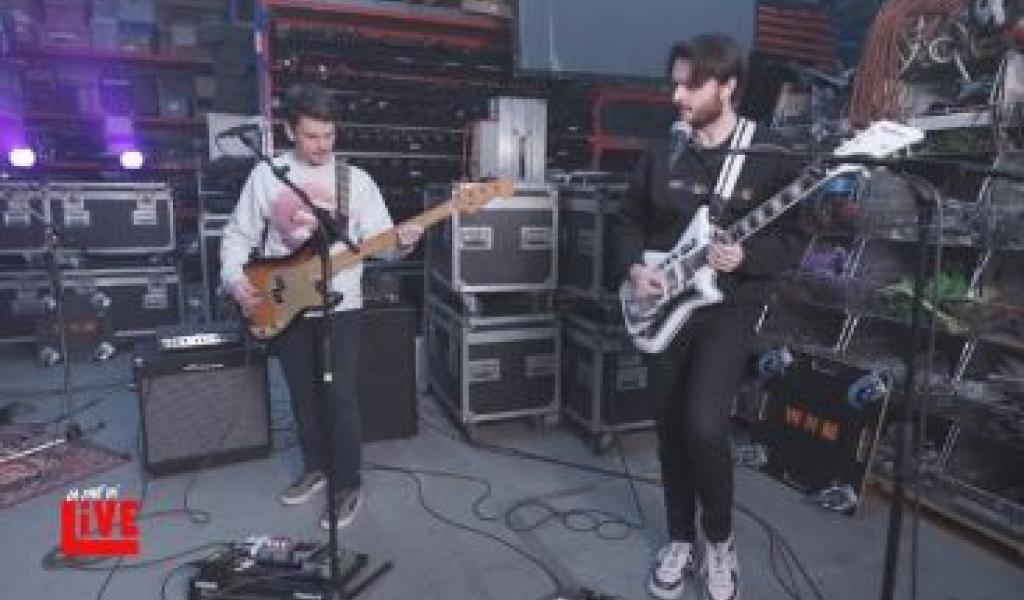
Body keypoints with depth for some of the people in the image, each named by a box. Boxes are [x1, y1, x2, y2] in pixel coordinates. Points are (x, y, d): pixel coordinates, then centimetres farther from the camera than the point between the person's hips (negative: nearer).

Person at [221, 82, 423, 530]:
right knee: (302, 394, 15)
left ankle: (348, 485, 15)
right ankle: (315, 466, 35)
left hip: (339, 306, -2)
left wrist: (401, 242, -26)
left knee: (341, 397, -2)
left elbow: (377, 239, -4)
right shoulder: (265, 175, 2)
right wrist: (235, 279, -7)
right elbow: (238, 235, 8)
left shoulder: (355, 179, -2)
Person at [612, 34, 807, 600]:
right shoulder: (661, 153, 5)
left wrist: (745, 256, -22)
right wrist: (633, 266, -7)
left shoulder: (769, 157, -5)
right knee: (670, 426, 9)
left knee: (704, 425, -17)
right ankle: (681, 541, 30)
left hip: (729, 307, -4)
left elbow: (793, 239, -4)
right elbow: (629, 221, 11)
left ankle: (720, 541, 13)